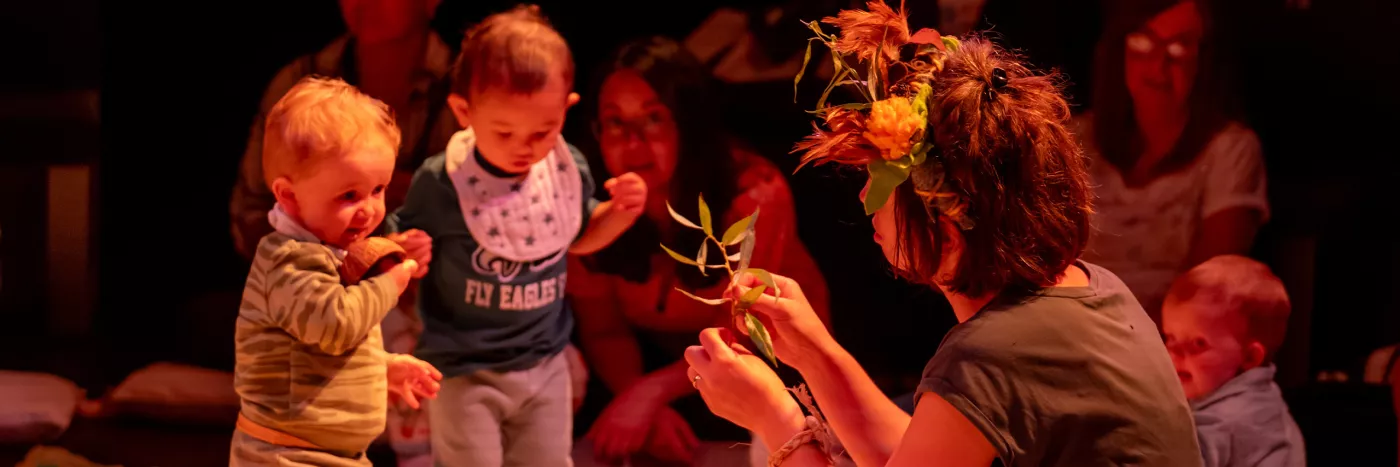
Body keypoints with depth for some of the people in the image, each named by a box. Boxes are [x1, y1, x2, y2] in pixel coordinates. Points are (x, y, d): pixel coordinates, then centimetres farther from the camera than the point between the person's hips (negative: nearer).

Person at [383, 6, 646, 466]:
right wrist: (402, 252, -29)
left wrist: (619, 213, -4)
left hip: (545, 363, 4)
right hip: (464, 370, -4)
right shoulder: (441, 183, -19)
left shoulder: (569, 169, -6)